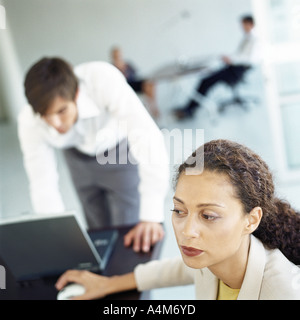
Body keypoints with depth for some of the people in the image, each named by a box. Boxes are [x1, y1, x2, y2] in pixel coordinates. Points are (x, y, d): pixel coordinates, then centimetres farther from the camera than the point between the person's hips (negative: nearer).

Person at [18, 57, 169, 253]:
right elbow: (43, 185, -21)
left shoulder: (102, 80, -41)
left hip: (121, 147, -2)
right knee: (100, 229, 12)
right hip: (79, 156, 3)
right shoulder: (29, 122, -29)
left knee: (128, 236, -6)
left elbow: (148, 139, -47)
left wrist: (151, 217, -52)